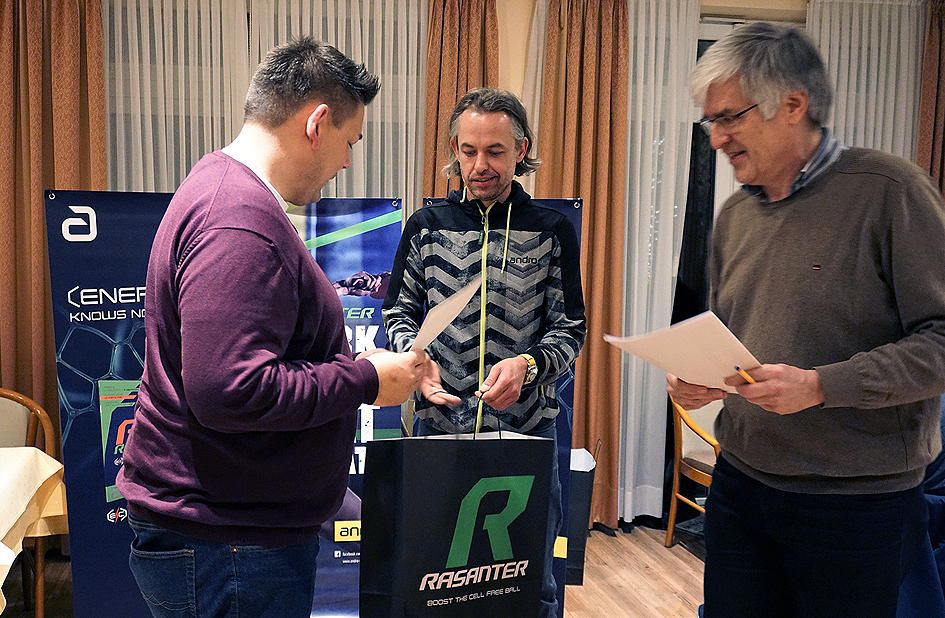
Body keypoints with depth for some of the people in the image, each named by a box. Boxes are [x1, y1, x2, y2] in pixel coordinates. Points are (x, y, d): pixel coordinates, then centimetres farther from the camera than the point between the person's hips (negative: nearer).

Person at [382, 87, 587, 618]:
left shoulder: (552, 231, 2)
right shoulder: (426, 226, 6)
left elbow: (570, 330, 1)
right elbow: (399, 311, 11)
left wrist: (527, 365, -19)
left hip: (527, 424, -1)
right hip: (439, 420, 1)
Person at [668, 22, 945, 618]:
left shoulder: (888, 190, -12)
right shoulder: (734, 215, 9)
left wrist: (821, 386, -25)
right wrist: (694, 377, -1)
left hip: (858, 504, -5)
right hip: (739, 487, 6)